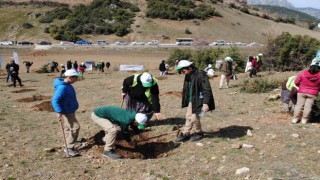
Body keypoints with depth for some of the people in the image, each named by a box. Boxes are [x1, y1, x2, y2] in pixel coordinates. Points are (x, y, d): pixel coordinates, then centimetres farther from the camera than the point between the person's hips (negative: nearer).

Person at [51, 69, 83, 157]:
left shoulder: (67, 85, 6)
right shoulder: (62, 87, -25)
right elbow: (54, 100, -28)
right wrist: (59, 112, -34)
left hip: (70, 110, 10)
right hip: (67, 112, -10)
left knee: (68, 128, 18)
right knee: (75, 127, -9)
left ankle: (69, 145, 32)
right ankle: (70, 147, 1)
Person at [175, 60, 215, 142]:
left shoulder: (201, 75, -24)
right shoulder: (188, 76, 1)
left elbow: (207, 90, -23)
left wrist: (206, 103, -26)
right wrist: (186, 100, 19)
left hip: (198, 101, -8)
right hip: (191, 100, 8)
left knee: (194, 118, -1)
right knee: (188, 117, 14)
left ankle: (199, 133, 24)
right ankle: (185, 134, 26)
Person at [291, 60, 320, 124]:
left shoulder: (303, 73, -11)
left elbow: (296, 82, -2)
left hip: (302, 92, 1)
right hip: (312, 94, -1)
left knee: (299, 105, 7)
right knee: (308, 106, 5)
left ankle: (295, 118, 8)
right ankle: (304, 119, 8)